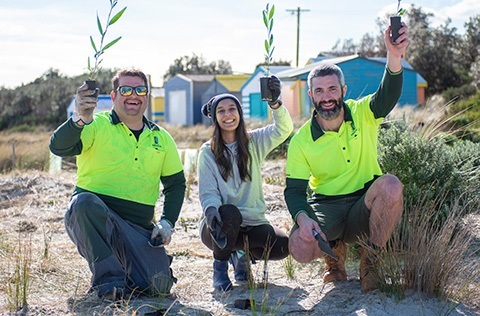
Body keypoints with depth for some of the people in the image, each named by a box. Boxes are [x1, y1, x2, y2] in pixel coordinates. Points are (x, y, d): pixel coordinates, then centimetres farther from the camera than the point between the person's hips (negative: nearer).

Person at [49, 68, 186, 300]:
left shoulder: (161, 138, 12)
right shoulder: (97, 125, -1)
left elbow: (176, 183, 20)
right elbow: (59, 148, -19)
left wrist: (167, 222, 5)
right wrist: (79, 120, -39)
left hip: (138, 227, 3)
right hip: (91, 217, -3)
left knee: (158, 285, -18)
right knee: (84, 201, -37)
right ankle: (109, 280, -24)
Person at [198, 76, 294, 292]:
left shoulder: (255, 142, 6)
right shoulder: (207, 152, 1)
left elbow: (283, 129, -11)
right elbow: (207, 193, -6)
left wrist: (274, 103, -31)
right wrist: (212, 210, -30)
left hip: (252, 223, 3)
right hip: (221, 226, -2)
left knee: (281, 246, -25)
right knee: (229, 212, -37)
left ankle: (243, 254, 10)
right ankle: (220, 266, -9)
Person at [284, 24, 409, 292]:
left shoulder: (362, 114, -6)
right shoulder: (302, 141, -4)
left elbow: (388, 96, -28)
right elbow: (294, 189, -5)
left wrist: (394, 57, -50)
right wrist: (302, 218, -29)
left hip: (365, 204, 0)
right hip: (326, 207, 0)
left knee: (391, 185, -34)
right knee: (300, 248, -30)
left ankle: (371, 262, -11)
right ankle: (335, 251, 11)